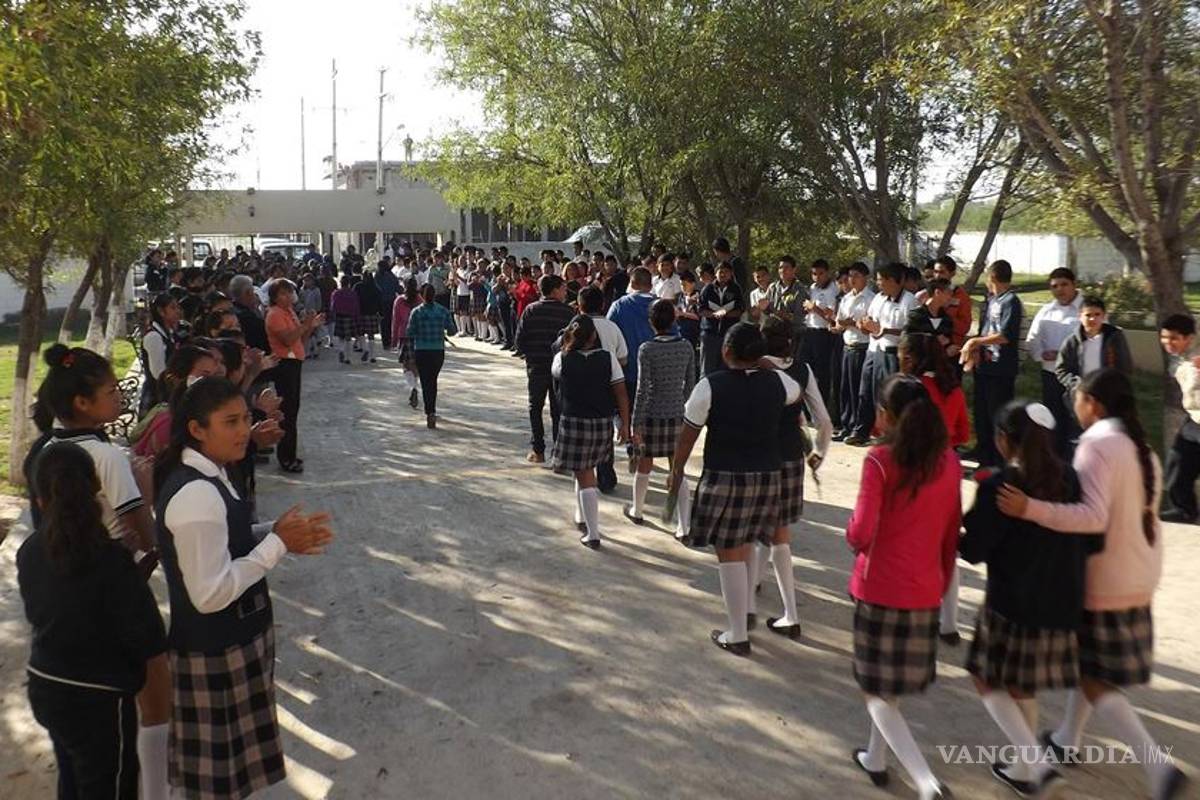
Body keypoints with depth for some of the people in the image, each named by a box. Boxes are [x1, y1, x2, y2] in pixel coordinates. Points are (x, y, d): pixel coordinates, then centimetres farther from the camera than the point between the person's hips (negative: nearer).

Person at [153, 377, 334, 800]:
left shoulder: (204, 475, 2)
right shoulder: (198, 495, -29)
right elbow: (210, 594, -28)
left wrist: (276, 533, -2)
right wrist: (278, 544, -23)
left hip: (222, 637, 9)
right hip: (216, 652, -9)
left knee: (221, 758, 27)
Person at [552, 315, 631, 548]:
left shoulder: (563, 359, -9)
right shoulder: (608, 357, -7)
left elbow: (555, 372, 15)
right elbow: (621, 393, -7)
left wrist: (566, 349, 12)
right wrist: (625, 424, -1)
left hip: (574, 422, -3)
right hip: (603, 423, 3)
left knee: (585, 477, 2)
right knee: (585, 469, 25)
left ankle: (593, 534, 1)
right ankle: (582, 516, 42)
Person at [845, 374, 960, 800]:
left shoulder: (880, 460, -16)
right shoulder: (948, 462, 1)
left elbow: (860, 533, -20)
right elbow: (951, 533, 9)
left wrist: (850, 532, 3)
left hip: (880, 589, -6)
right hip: (926, 591, 6)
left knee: (877, 692, 6)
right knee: (892, 683, 25)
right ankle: (876, 758, 40)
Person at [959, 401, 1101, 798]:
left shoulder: (998, 486, -17)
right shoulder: (1069, 479, -1)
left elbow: (974, 550, -14)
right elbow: (1093, 541, 3)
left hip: (1011, 605, -6)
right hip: (1061, 605, 6)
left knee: (989, 681, 11)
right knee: (1023, 687, 22)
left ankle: (1039, 765, 0)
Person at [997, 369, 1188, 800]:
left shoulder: (1096, 446, -20)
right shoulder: (1142, 449, 8)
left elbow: (1094, 516, -32)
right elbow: (1133, 513, 13)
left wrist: (1030, 509, -39)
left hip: (1106, 583, -9)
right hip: (1140, 578, 9)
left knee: (1096, 679, 3)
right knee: (1089, 661, 23)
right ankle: (1066, 739, 35)